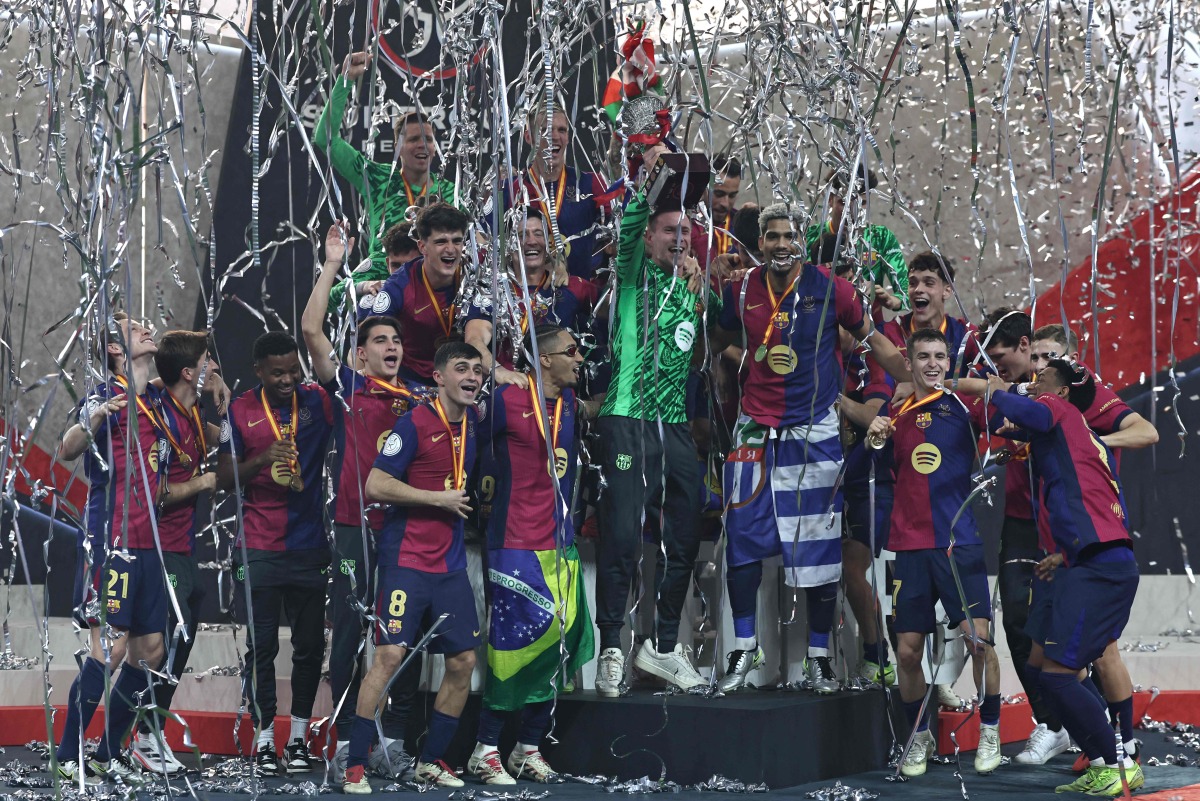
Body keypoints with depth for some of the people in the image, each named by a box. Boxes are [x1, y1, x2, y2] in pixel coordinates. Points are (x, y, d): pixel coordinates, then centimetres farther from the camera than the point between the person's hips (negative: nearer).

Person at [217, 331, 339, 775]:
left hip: (309, 546, 1)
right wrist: (262, 459, -15)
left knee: (309, 645, 6)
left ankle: (298, 738, 16)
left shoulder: (317, 401, 2)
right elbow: (224, 478, 0)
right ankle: (264, 739, 10)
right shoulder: (241, 411, 1)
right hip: (258, 550, -1)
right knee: (261, 646, 2)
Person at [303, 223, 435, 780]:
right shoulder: (348, 387, 5)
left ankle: (393, 743, 10)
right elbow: (311, 330, -4)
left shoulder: (423, 397, 13)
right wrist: (333, 265, -4)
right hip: (356, 528, -3)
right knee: (349, 633, 0)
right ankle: (346, 742, 5)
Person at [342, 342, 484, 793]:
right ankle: (355, 766, -4)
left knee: (464, 661, 5)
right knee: (390, 656, -11)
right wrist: (441, 498, -14)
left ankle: (430, 762, 19)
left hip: (451, 564, 7)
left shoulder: (472, 421, 9)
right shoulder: (415, 423, -11)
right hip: (406, 560, -7)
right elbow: (375, 486, -15)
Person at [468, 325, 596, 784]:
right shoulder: (507, 401, -9)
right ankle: (485, 750, 3)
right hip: (516, 546, -7)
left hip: (562, 547, 7)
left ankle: (529, 749, 18)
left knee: (559, 646, 5)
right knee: (520, 640, -10)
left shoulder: (571, 402, 11)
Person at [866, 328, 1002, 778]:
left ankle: (990, 732, 9)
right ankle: (920, 737, 23)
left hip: (960, 543, -3)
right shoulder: (897, 413, 11)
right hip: (910, 547, 3)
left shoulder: (964, 405, 2)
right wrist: (874, 437, 1)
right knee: (907, 652, 3)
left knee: (979, 639, -11)